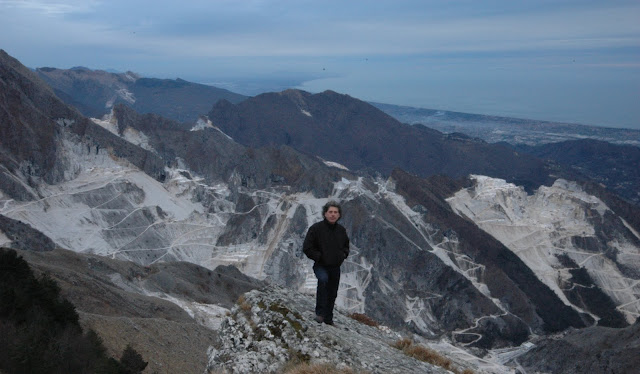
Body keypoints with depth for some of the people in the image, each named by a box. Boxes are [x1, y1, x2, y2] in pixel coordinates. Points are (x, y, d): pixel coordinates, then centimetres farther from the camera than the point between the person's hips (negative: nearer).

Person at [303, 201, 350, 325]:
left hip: (336, 267, 5)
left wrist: (343, 255, 5)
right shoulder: (316, 228, -10)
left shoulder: (341, 230, 6)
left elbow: (346, 245, 24)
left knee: (332, 294, 11)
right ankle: (320, 312, -25)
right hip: (320, 266, -5)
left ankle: (328, 318, 29)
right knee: (323, 279, -35)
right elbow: (307, 247, -9)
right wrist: (319, 257, -15)